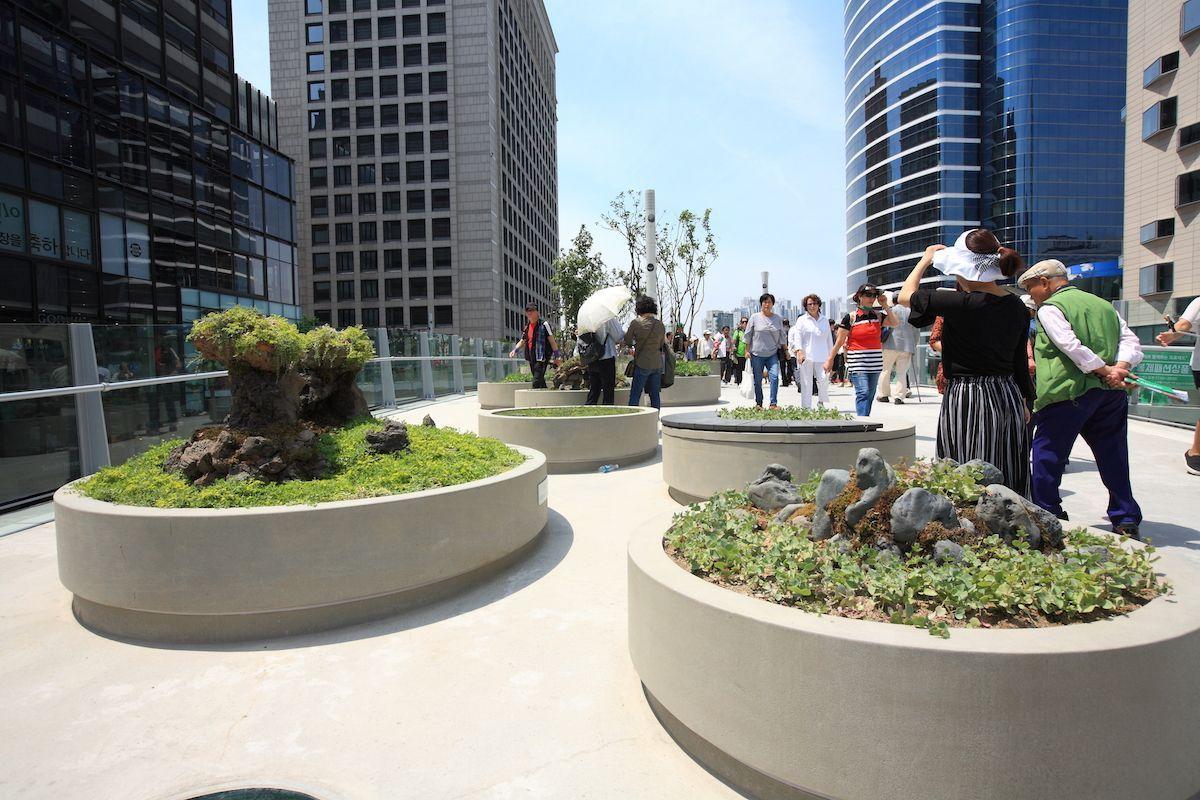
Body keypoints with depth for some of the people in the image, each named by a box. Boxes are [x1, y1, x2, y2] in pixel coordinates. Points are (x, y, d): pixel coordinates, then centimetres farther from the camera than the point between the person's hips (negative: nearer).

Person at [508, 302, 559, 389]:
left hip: (541, 358, -7)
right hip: (532, 358, 7)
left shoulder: (544, 324, -5)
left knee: (537, 382, -16)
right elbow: (523, 341, 24)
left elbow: (551, 340, -7)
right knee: (540, 381, 14)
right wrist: (515, 350, 7)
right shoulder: (527, 327, 16)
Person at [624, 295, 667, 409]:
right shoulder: (661, 324, 2)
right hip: (658, 364, 4)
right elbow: (661, 344, 11)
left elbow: (627, 341, 0)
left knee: (635, 396, 1)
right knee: (655, 395, 12)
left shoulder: (636, 323, -9)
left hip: (642, 364, -4)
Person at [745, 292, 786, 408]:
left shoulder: (777, 318, 7)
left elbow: (782, 337, 14)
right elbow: (748, 335, 3)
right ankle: (758, 403, 19)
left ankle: (773, 403, -9)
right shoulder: (755, 317, 0)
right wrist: (747, 350, -1)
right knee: (757, 380, 5)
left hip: (772, 354, 1)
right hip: (757, 354, -1)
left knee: (774, 376, -14)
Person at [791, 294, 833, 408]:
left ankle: (821, 401, 13)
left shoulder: (825, 320, 16)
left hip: (822, 356, 2)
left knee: (824, 379, -12)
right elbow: (797, 336, -5)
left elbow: (829, 338, 21)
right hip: (806, 357, -2)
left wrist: (831, 355, 19)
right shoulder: (802, 320, 6)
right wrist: (798, 351, -20)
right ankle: (806, 407, 6)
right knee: (806, 383, -2)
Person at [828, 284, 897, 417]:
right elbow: (839, 341, -1)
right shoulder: (851, 317, -4)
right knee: (863, 392, -16)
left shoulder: (878, 315, 10)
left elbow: (894, 322, -3)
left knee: (870, 394, 9)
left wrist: (885, 305, -2)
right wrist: (830, 359, 2)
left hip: (875, 362, 5)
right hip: (857, 362, -5)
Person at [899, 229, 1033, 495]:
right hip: (1009, 399, 7)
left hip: (966, 400, -7)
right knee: (1009, 483, 15)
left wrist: (926, 259, 10)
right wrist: (1025, 403, 25)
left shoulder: (962, 304, -18)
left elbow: (907, 295, -5)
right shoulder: (1017, 307, 5)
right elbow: (1020, 363, 13)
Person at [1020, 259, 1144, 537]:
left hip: (1068, 392, -7)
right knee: (1114, 458, 13)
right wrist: (1120, 368, -5)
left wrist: (1105, 371, -11)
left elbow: (1072, 346, -16)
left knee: (1047, 454, 7)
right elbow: (1130, 340, 9)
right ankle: (1127, 521, 17)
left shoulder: (1049, 308, -3)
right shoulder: (1104, 305, 20)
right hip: (1111, 393, 7)